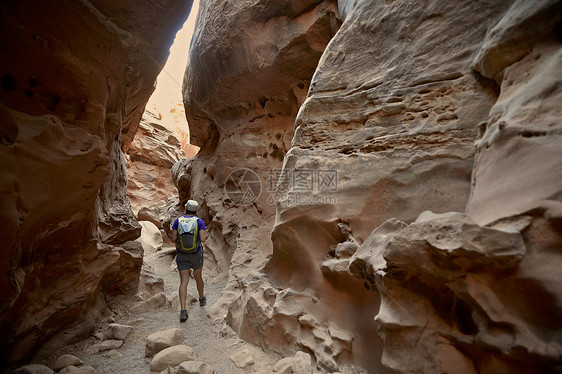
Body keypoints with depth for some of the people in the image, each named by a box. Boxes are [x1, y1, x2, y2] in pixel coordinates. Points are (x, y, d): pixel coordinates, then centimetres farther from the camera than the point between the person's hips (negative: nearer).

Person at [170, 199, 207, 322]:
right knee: (198, 276, 22)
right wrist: (205, 235, 8)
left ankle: (183, 310, -11)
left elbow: (173, 239, -4)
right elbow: (203, 239, -16)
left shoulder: (178, 221, -3)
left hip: (181, 255, 1)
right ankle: (201, 299, 43)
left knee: (184, 282, 0)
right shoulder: (200, 222, -9)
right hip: (196, 255, 0)